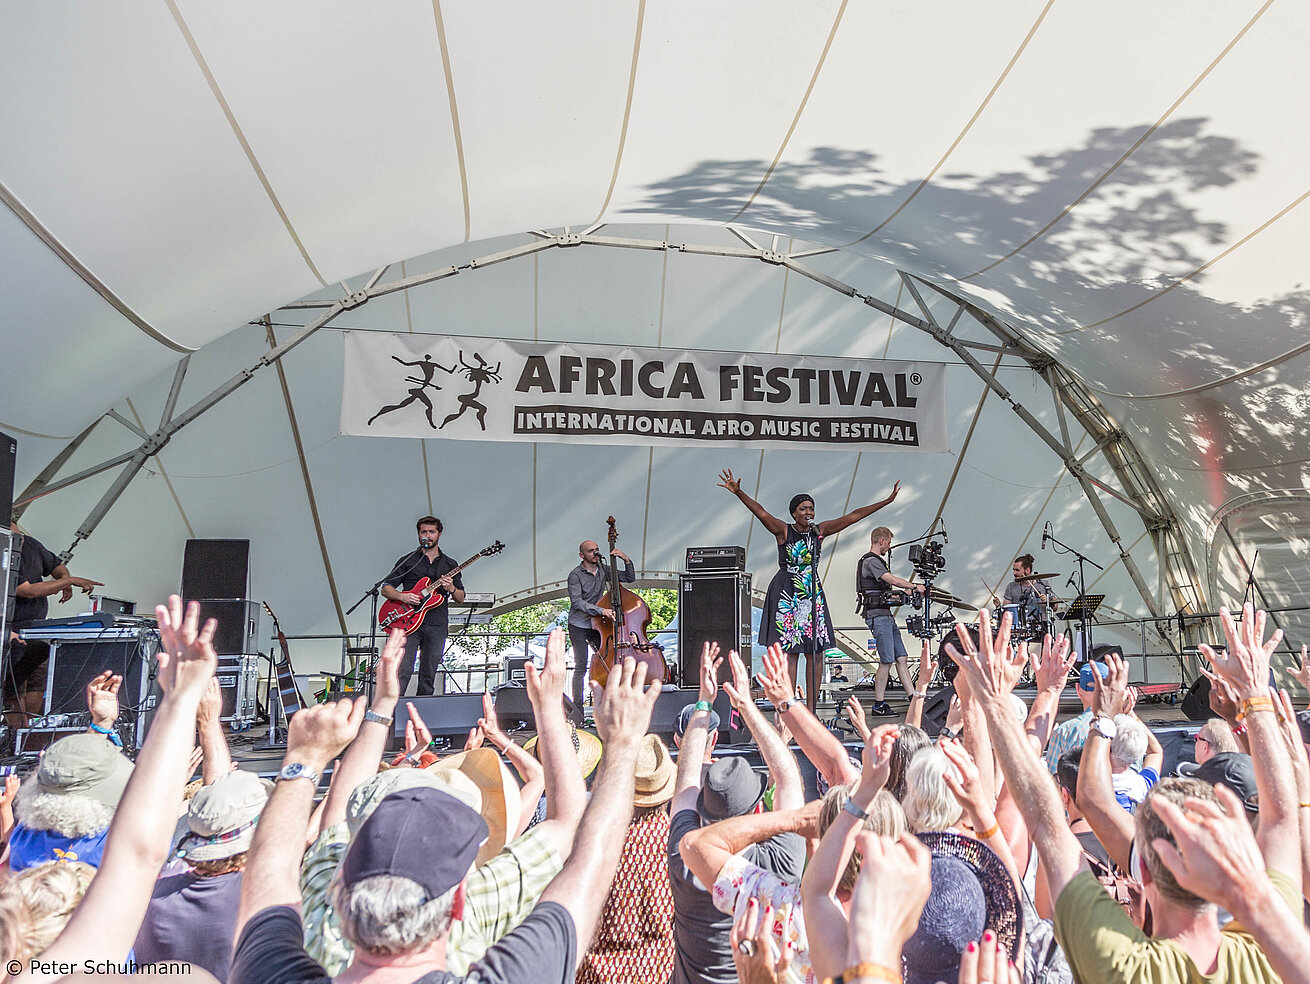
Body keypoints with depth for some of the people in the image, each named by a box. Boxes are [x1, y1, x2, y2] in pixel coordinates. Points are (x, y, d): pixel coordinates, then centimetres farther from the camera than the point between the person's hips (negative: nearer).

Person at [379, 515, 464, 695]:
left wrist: (451, 589, -8)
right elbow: (385, 588, 10)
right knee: (403, 671, -14)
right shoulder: (407, 561, 12)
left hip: (436, 626, 2)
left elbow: (461, 598, 15)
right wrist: (402, 597, -10)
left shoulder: (450, 565, 16)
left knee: (428, 677, 3)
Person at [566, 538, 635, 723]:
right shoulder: (576, 575, -10)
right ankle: (577, 710, 0)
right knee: (581, 667, -6)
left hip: (597, 625, 5)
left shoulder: (604, 570, 6)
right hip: (579, 626, -5)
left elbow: (629, 578, 11)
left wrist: (626, 560, -7)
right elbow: (576, 602, -22)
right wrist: (601, 610, -32)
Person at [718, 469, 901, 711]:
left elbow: (853, 516, 5)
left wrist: (887, 501, 4)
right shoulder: (783, 531, -5)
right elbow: (760, 512, -20)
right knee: (790, 653, -6)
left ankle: (810, 711, 10)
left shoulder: (820, 530, 6)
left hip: (813, 595, 5)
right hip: (786, 596, -5)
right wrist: (739, 493, -36)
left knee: (815, 653, 2)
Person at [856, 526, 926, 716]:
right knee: (887, 661, -8)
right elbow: (893, 580, -22)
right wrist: (915, 586, -11)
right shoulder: (871, 561, -12)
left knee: (901, 658, 7)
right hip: (877, 615, -10)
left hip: (886, 615, 10)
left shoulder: (876, 561, 21)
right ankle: (878, 705, -2)